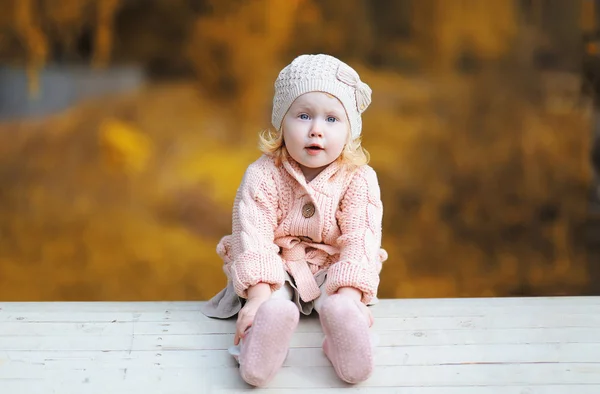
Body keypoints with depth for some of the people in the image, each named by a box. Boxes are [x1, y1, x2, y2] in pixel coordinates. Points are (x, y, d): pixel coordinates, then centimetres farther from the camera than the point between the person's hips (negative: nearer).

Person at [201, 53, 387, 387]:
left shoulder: (359, 179, -11)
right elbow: (253, 238, -22)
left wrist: (349, 297, -35)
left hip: (332, 271, 2)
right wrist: (259, 296, -36)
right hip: (277, 270, -1)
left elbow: (359, 241, -19)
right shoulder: (262, 176, -13)